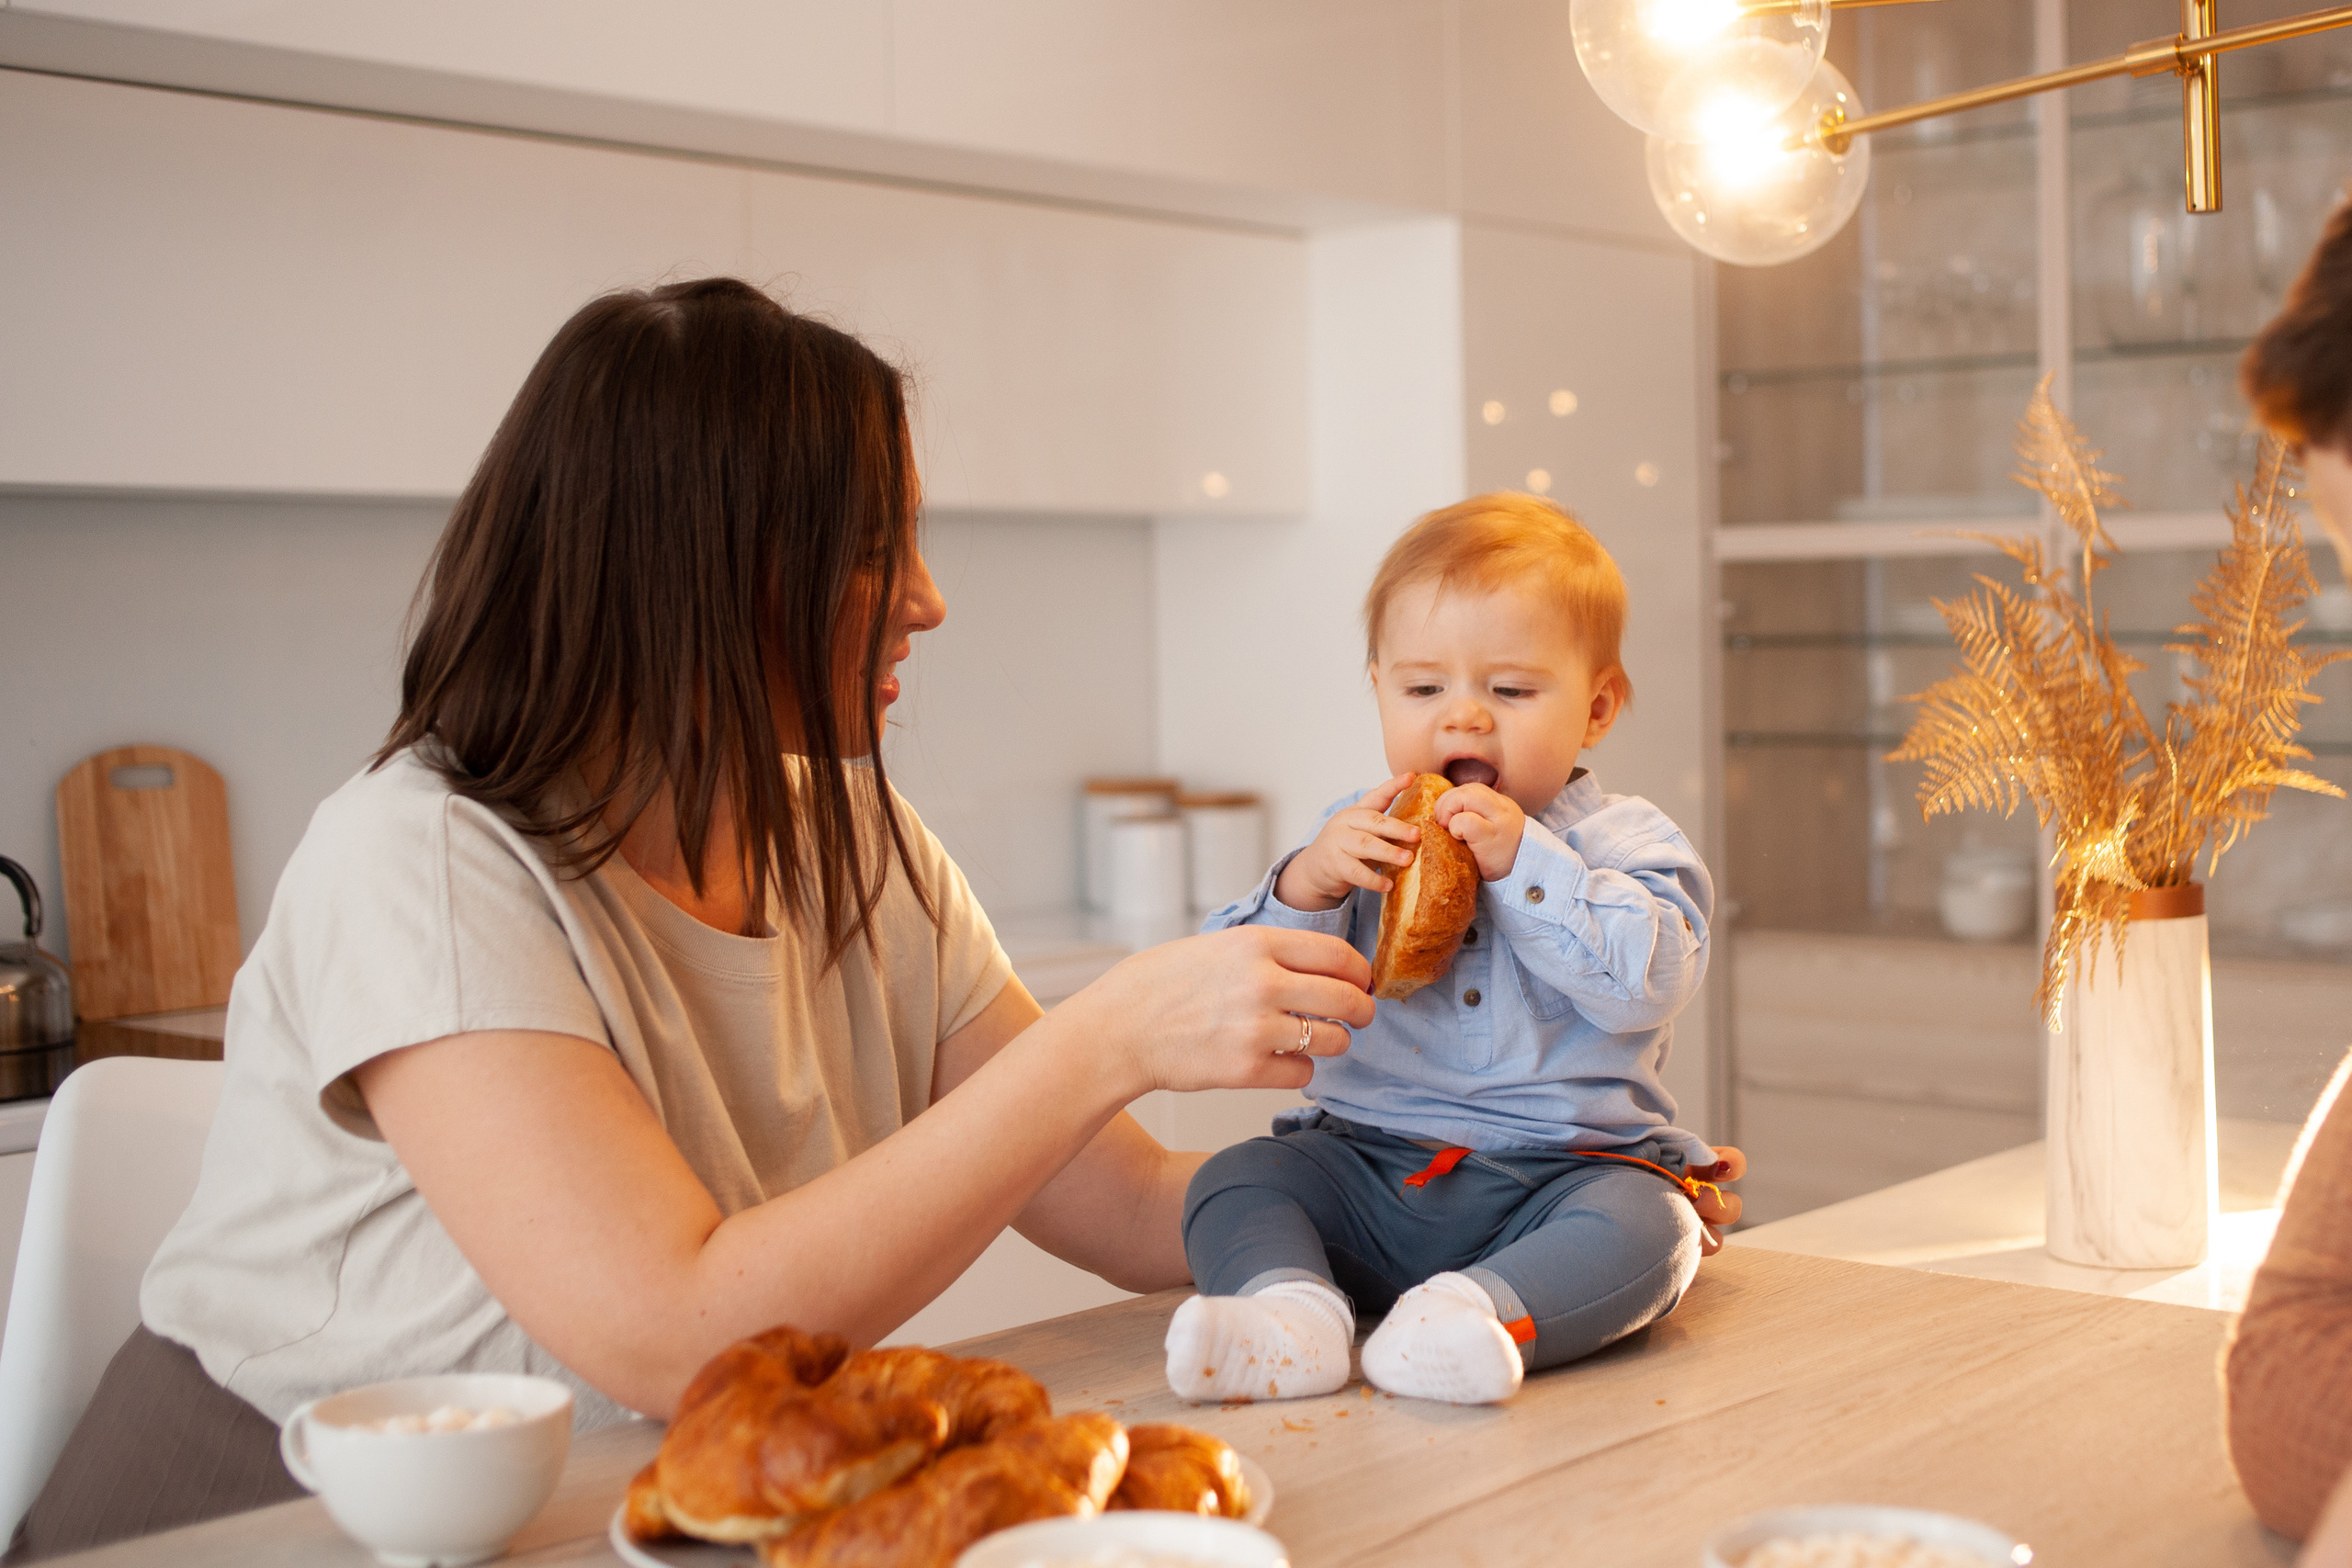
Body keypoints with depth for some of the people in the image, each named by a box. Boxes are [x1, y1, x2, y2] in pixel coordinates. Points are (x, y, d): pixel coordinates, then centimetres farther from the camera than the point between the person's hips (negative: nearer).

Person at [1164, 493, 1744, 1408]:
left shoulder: (1622, 844, 3)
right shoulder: (1355, 840, 12)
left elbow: (1646, 981, -16)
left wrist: (1520, 858, -20)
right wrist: (1303, 888, -17)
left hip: (1561, 1173, -3)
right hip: (1365, 1171, 3)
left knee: (1645, 1223, -31)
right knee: (1231, 1182, -16)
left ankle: (1481, 1314, -51)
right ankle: (1291, 1307, -40)